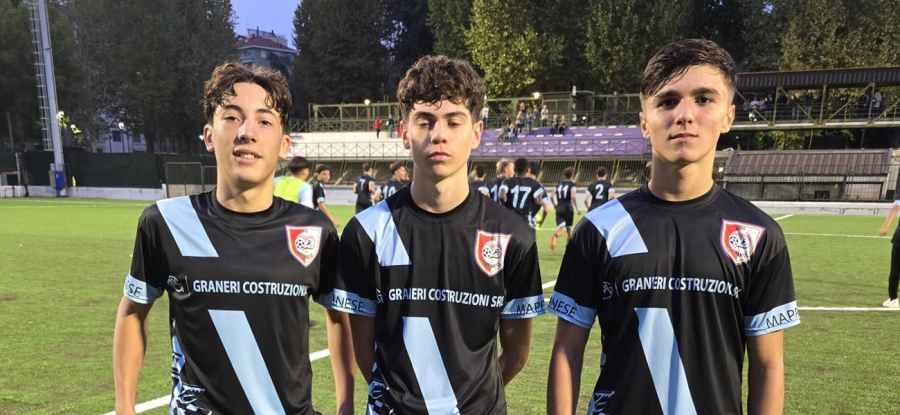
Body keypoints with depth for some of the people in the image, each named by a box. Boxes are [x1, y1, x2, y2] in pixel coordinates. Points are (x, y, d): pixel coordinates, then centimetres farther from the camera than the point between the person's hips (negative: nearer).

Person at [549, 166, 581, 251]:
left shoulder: (559, 184, 12)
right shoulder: (572, 185, -3)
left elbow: (551, 196, 8)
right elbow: (573, 197, -18)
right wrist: (577, 209, -11)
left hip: (559, 209, 3)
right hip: (568, 209, -3)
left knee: (560, 228, -8)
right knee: (568, 229, 15)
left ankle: (554, 236, -42)